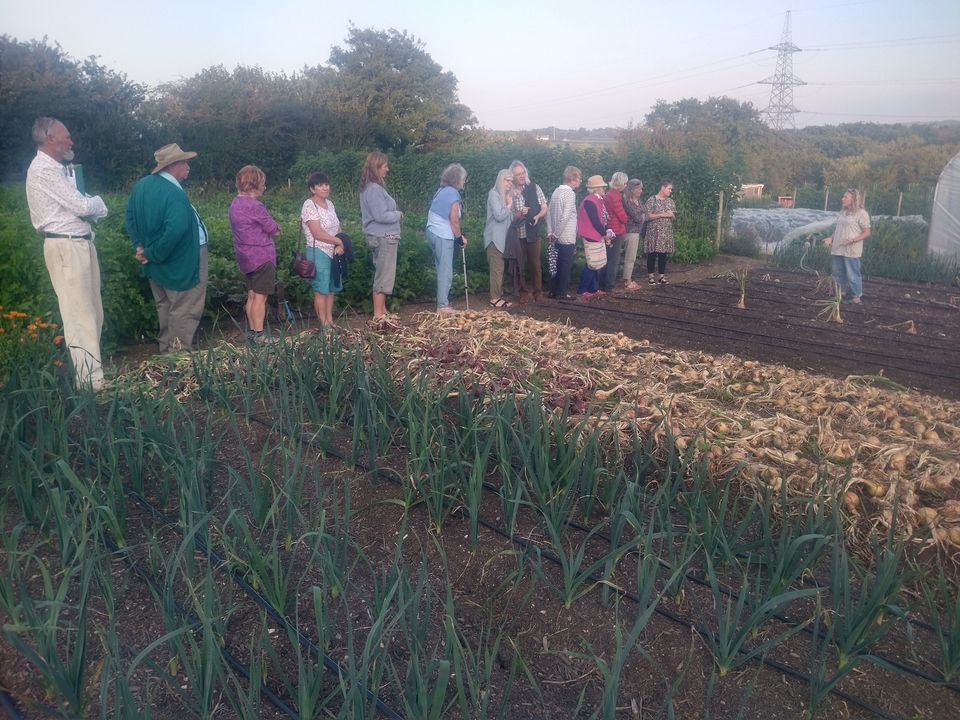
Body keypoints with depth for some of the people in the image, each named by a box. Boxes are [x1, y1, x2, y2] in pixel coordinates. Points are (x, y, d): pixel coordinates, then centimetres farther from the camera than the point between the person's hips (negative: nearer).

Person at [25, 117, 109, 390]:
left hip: (80, 243, 9)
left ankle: (90, 366, 23)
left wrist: (89, 205, -8)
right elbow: (81, 206, -18)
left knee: (91, 310, 13)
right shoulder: (44, 169, -13)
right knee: (79, 313, -8)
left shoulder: (59, 168, 17)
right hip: (66, 247, -9)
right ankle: (90, 379, -5)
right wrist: (97, 203, 3)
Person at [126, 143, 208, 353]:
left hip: (158, 264, 9)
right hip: (182, 262, -9)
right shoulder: (174, 194, -24)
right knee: (185, 311, 2)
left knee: (165, 307, 20)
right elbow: (175, 231, -35)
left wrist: (140, 246, 5)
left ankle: (167, 350, 32)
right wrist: (152, 254, -23)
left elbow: (131, 217, 10)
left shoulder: (142, 185, 3)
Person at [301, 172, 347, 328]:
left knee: (331, 289, 11)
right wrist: (340, 241, -11)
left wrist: (339, 246, -7)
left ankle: (330, 322, 19)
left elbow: (337, 229, 11)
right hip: (318, 252, -8)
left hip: (334, 253, 8)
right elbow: (318, 233, -18)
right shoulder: (309, 205, -11)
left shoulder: (329, 203, 13)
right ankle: (324, 325, 2)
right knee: (321, 290, -4)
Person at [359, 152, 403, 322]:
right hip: (383, 238, -10)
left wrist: (394, 213, 4)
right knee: (384, 276, -4)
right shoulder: (374, 189, -18)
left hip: (381, 237, 10)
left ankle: (382, 310, 25)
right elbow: (381, 215, -23)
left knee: (382, 275, 16)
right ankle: (378, 314, 2)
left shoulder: (370, 187, 13)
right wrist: (398, 215, -8)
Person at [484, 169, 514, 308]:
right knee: (497, 269, -8)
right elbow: (499, 215, -20)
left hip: (503, 237, 8)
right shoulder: (494, 194, -11)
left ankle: (499, 295, 14)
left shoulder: (507, 195, 16)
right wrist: (509, 206, -7)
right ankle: (495, 298, -5)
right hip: (495, 237, -8)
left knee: (500, 268, 9)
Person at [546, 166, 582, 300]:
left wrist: (550, 232, 9)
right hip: (568, 237, -8)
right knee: (566, 265, 3)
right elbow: (565, 216, -22)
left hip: (559, 237, 8)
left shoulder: (556, 192, 7)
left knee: (560, 264, 17)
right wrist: (556, 234, -13)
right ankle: (562, 293, 10)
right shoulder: (570, 194, -16)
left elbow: (549, 213, 9)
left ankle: (554, 291, 23)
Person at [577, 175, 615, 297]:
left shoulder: (598, 200, 12)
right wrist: (605, 235, -10)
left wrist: (607, 231, 2)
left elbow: (602, 218, 15)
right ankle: (582, 290, 2)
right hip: (591, 237, -10)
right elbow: (595, 222, -21)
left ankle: (594, 288, 20)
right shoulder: (590, 201, -19)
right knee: (591, 264, -5)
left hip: (597, 237, 10)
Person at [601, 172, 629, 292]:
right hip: (616, 231, -9)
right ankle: (609, 286, 1)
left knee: (609, 258, 16)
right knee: (614, 260, -3)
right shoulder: (615, 196, -17)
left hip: (610, 231, 9)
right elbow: (623, 217, -15)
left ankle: (603, 283, 21)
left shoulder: (608, 194, 12)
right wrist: (626, 218, 4)